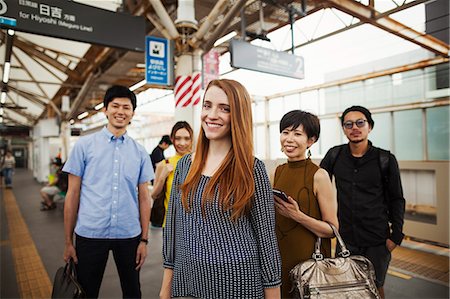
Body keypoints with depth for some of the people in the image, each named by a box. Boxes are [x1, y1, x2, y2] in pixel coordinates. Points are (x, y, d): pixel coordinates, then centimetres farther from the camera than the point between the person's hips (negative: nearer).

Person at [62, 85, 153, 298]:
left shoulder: (139, 152, 2)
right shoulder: (84, 145, -2)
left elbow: (143, 197, 4)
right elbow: (72, 195, 0)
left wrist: (144, 239, 2)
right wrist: (68, 241, 1)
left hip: (129, 235, 2)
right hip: (90, 234, -1)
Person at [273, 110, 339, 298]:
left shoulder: (319, 175, -15)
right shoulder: (279, 171, 2)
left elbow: (332, 229, -12)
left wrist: (297, 215, -24)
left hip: (309, 258, -5)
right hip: (279, 254, 5)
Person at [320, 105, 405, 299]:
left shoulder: (386, 159, -7)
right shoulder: (334, 155, -3)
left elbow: (396, 199, 0)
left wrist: (396, 235, -3)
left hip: (377, 241, -1)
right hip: (345, 239, 2)